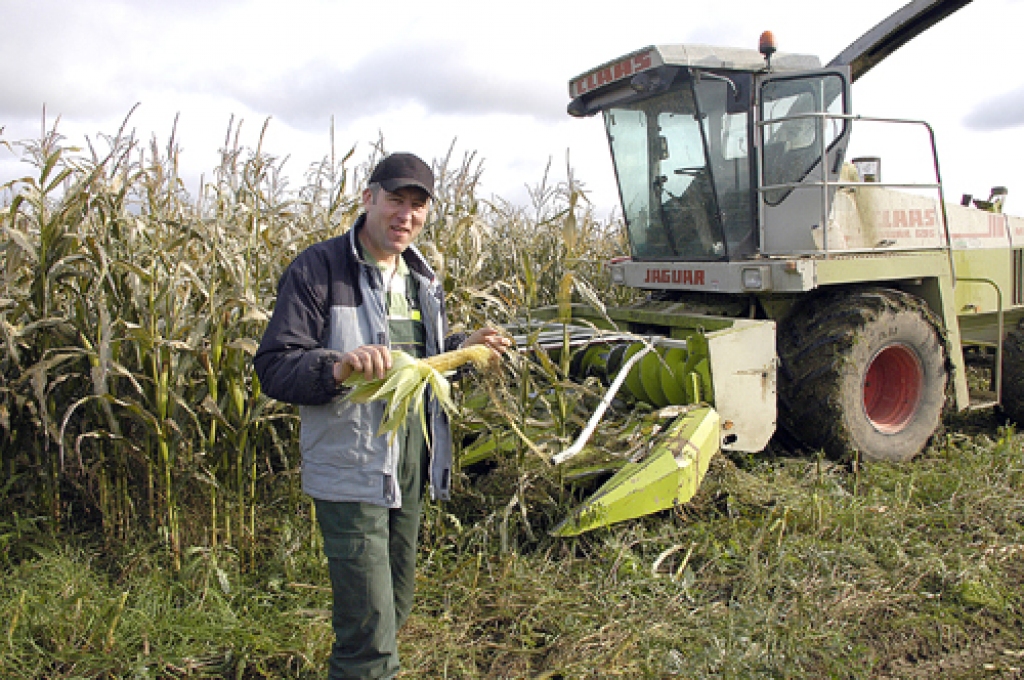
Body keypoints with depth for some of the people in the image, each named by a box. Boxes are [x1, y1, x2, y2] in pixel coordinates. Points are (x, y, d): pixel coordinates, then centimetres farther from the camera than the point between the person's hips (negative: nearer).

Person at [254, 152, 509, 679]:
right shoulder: (317, 269, -13)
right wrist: (337, 368, -35)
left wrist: (460, 349, 3)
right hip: (352, 474, -8)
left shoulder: (421, 278, 12)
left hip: (410, 472, 8)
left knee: (394, 611, 23)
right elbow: (274, 369, -17)